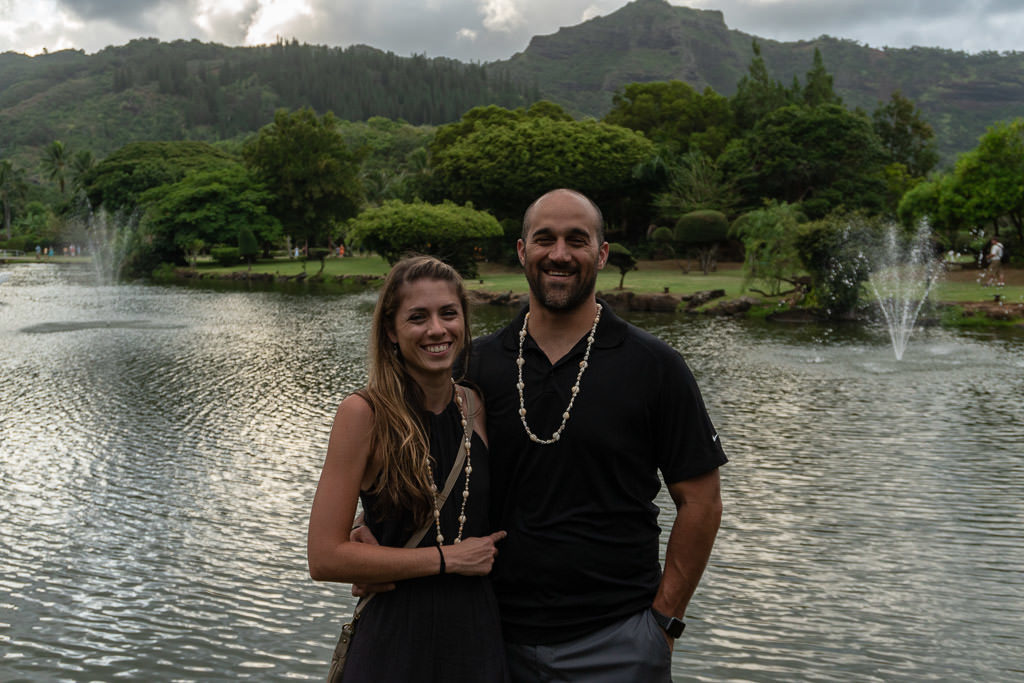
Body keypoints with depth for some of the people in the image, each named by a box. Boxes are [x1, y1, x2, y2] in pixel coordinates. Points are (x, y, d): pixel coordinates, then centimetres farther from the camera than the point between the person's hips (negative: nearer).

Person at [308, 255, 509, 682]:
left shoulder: (476, 407, 1)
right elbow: (324, 558, -16)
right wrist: (447, 558, -13)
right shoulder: (364, 414, -13)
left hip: (478, 635, 4)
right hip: (396, 640, -4)